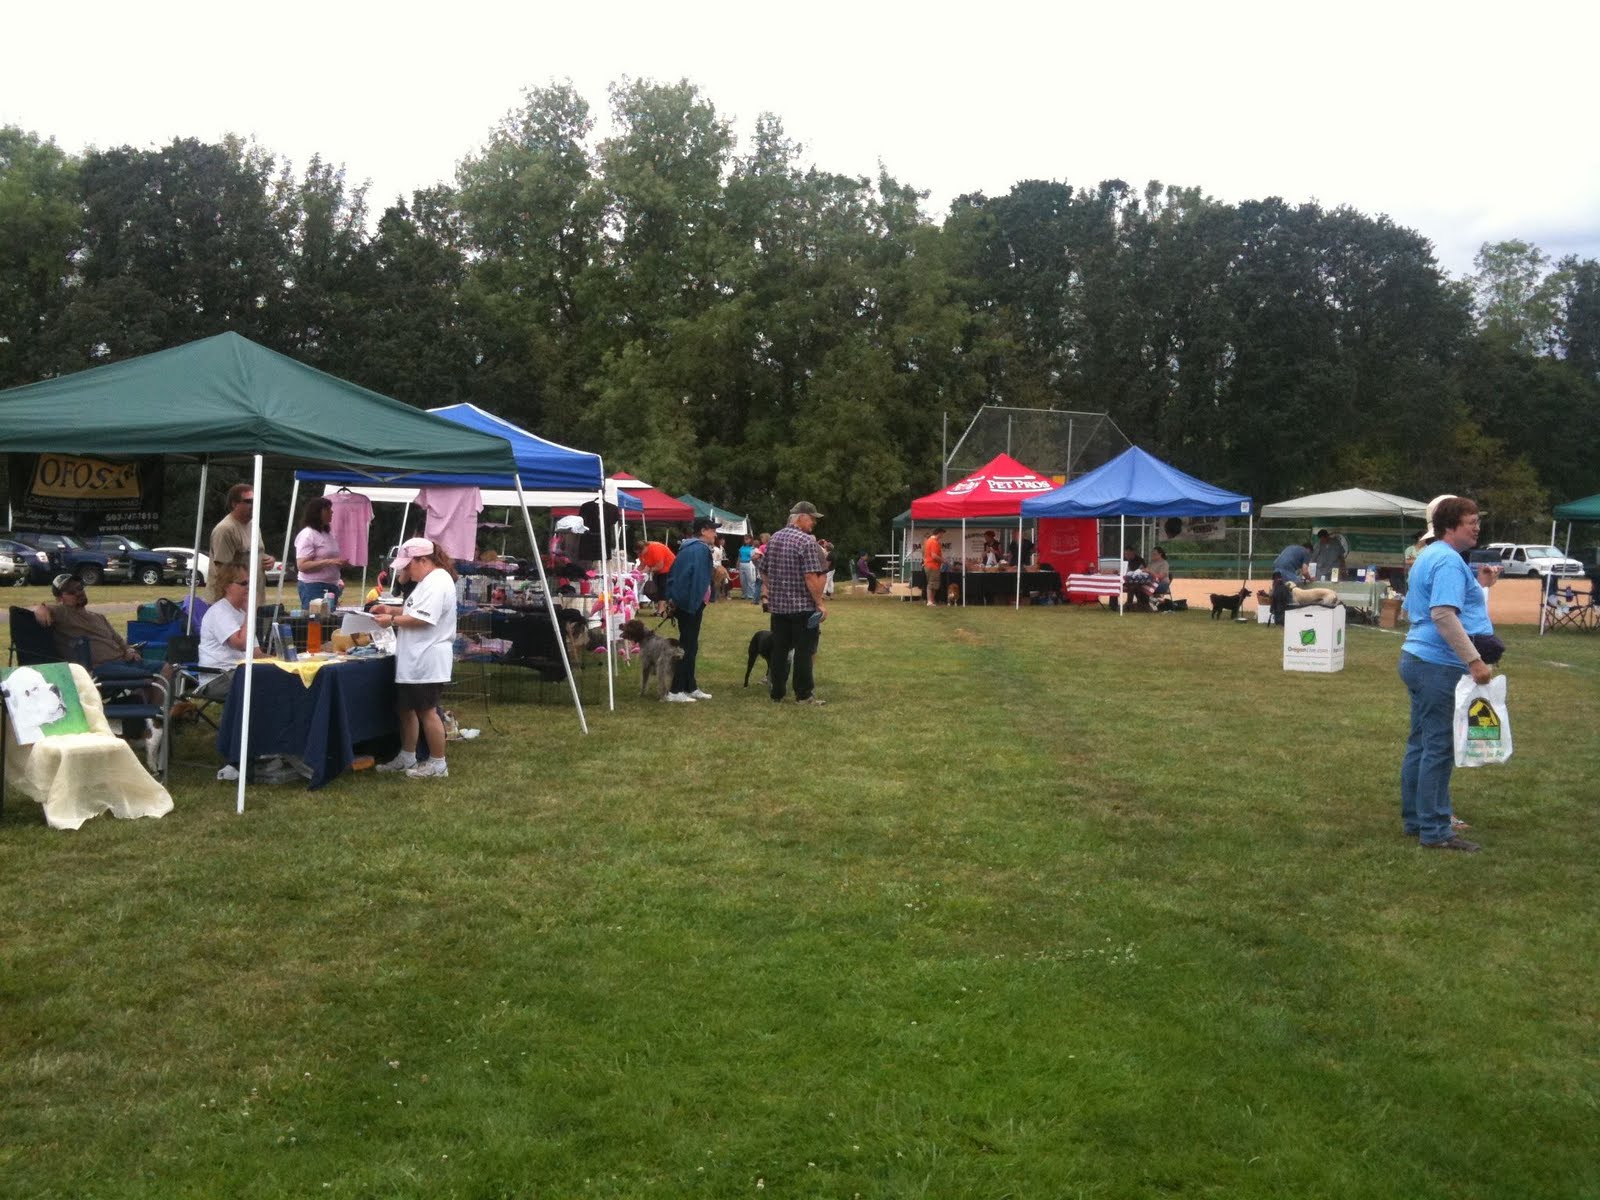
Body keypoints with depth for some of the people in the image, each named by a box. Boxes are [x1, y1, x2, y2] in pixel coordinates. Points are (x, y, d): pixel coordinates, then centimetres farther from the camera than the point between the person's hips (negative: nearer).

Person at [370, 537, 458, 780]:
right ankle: (407, 758, 28)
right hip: (414, 660, 11)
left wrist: (392, 621, -14)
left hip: (427, 661, -11)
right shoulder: (428, 581, 17)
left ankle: (438, 765, 5)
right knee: (406, 708, 17)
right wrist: (393, 609, 11)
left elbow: (423, 618, -24)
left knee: (427, 711, -4)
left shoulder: (438, 582, -18)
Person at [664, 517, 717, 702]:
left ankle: (690, 687, 21)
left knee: (689, 645, 15)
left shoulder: (687, 547, 14)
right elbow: (698, 578, -23)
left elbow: (674, 572, 17)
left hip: (682, 602, 10)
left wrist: (672, 597, 14)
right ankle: (676, 691, -4)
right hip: (692, 603, -10)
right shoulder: (701, 549, -16)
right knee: (688, 646, -5)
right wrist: (695, 603, -19)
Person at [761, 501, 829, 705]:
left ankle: (777, 693, 15)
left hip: (777, 605, 7)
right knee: (804, 651, 0)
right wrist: (820, 603, -14)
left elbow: (764, 572, 15)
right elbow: (811, 577, -20)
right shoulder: (807, 541, -14)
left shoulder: (774, 538, 10)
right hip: (803, 606, -7)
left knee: (779, 650, 10)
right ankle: (804, 695, 4)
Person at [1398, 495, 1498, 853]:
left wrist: (1476, 585, 22)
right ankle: (1435, 831, 0)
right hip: (1440, 666, -11)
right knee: (1439, 749, -5)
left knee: (1421, 745, 15)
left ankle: (1415, 820, 23)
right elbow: (1444, 614, -27)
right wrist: (1474, 660, -27)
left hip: (1418, 659, 11)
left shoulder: (1428, 557, 17)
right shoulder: (1449, 561, -16)